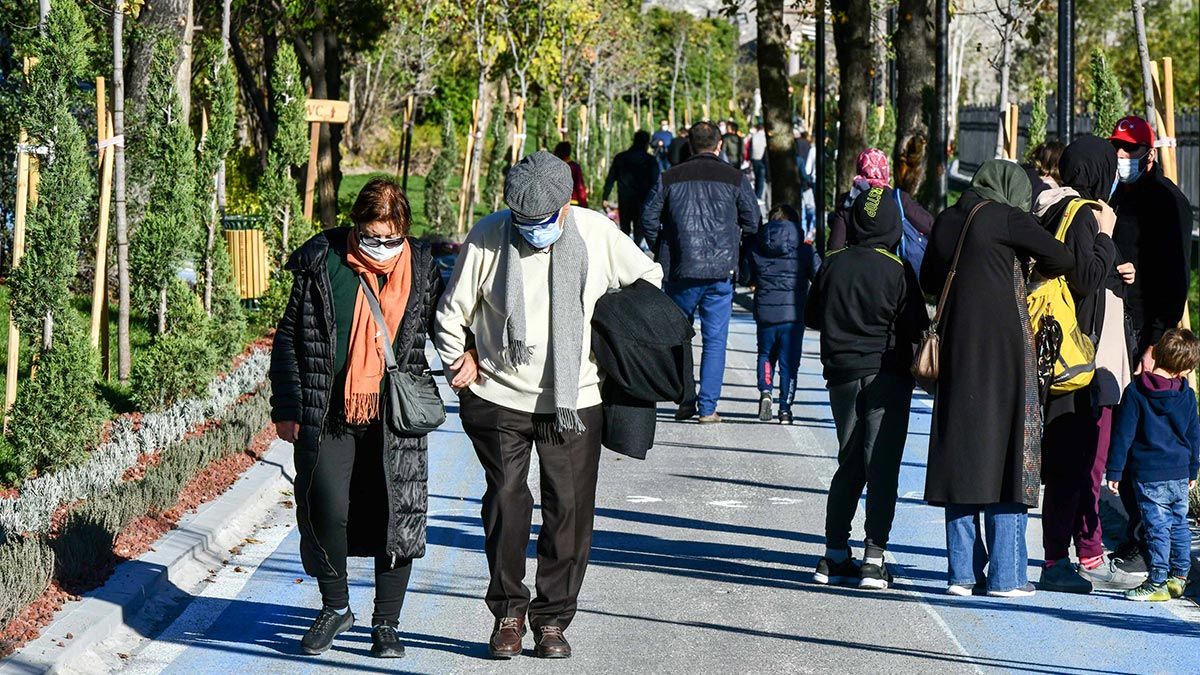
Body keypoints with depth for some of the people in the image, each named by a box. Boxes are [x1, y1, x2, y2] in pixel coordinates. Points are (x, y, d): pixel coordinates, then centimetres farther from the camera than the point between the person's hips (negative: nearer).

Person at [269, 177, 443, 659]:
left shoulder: (422, 270, 4)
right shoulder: (321, 263, 0)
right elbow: (288, 338, 6)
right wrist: (287, 408, 3)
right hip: (327, 415, -1)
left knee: (397, 517, 0)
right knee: (326, 510, -11)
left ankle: (386, 622, 17)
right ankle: (335, 606, 15)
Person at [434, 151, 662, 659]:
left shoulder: (597, 234, -5)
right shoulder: (488, 237, -7)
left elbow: (648, 281, 12)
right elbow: (452, 312, 6)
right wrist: (459, 361, 4)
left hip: (574, 400, 1)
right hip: (499, 398, -1)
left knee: (570, 508, 1)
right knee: (506, 500, -5)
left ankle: (552, 618, 13)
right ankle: (507, 611, 12)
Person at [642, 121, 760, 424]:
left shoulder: (669, 178, 2)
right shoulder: (734, 178, 0)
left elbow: (649, 217, 1)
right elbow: (752, 222, 1)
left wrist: (660, 251, 15)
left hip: (680, 271, 1)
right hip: (720, 272, -1)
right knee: (715, 339, 4)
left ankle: (686, 402, 12)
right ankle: (707, 408, 0)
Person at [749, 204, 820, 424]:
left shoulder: (756, 250, 3)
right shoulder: (805, 251, -1)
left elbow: (751, 281, 11)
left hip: (765, 314, 1)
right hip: (793, 314, -1)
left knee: (766, 355, 20)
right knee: (789, 361, 6)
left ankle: (765, 391, -4)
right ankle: (785, 409, 3)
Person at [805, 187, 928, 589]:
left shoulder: (834, 264, -1)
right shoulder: (898, 271, -11)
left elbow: (812, 317, 8)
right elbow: (916, 328, -9)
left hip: (842, 375, 4)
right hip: (887, 375, -4)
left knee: (849, 465, 15)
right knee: (882, 468, -1)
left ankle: (835, 555, 14)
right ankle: (874, 558, -7)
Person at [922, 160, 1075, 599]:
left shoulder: (947, 221, 10)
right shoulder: (1005, 218, -7)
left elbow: (929, 280, 20)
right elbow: (1062, 259, -5)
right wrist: (1043, 270, 15)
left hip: (956, 347, 6)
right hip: (1004, 347, -6)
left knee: (961, 453, 8)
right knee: (1006, 451, 0)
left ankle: (963, 572, 7)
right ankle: (1006, 575, 0)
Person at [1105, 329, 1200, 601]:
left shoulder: (1136, 391, -8)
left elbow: (1123, 433, -8)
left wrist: (1115, 471, -3)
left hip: (1149, 475, -4)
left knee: (1157, 528, -3)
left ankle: (1157, 583, -1)